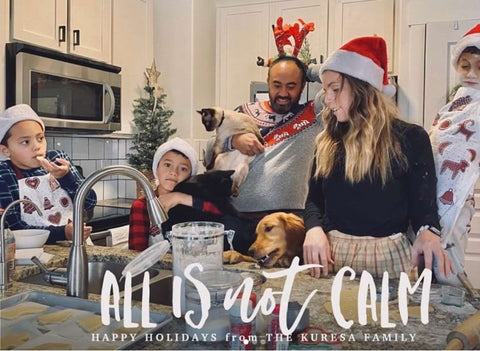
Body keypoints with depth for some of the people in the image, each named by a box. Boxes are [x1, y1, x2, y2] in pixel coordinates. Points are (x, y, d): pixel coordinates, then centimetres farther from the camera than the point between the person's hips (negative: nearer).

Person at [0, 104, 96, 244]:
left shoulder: (58, 158, 4)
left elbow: (90, 202, 1)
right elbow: (13, 229, -10)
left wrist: (66, 176, -14)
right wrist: (63, 233, -21)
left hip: (76, 242, 3)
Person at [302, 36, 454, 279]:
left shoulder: (410, 137, -2)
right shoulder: (327, 142, 8)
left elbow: (423, 202, -2)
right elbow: (314, 198, 7)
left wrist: (427, 231, -23)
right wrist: (314, 229, -13)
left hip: (388, 254, -3)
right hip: (330, 250, 3)